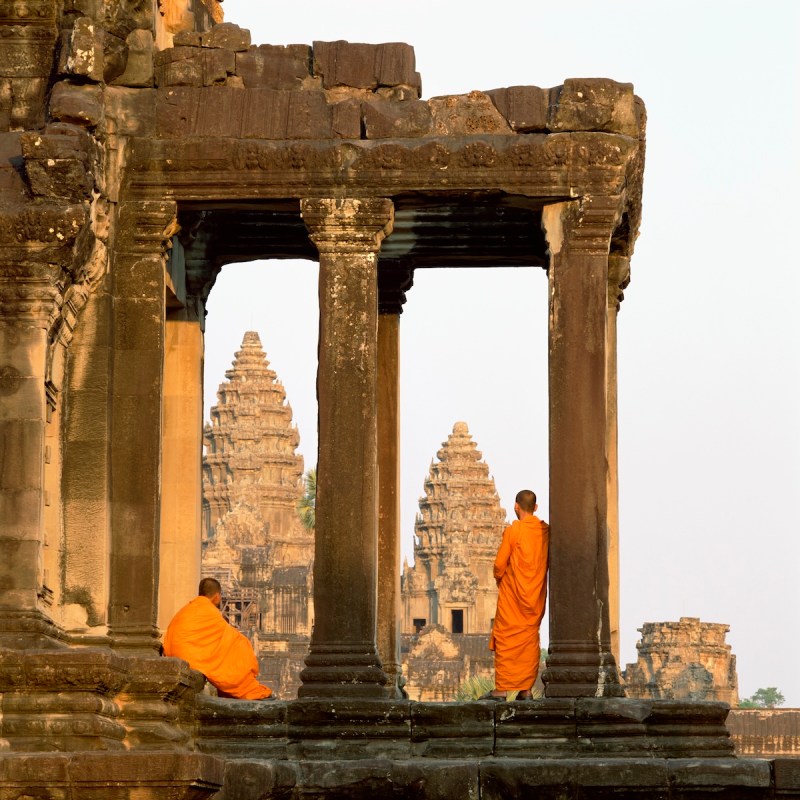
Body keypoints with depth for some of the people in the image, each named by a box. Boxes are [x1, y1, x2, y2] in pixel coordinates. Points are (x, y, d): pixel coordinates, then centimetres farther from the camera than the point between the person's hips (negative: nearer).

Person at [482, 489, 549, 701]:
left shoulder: (513, 531, -11)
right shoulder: (546, 531, 1)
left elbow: (500, 564, -8)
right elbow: (547, 562, 9)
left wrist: (500, 580, 11)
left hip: (513, 595, -4)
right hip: (536, 595, 5)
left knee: (505, 639, -1)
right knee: (530, 639, 9)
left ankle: (501, 689, -5)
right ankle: (526, 689, 6)